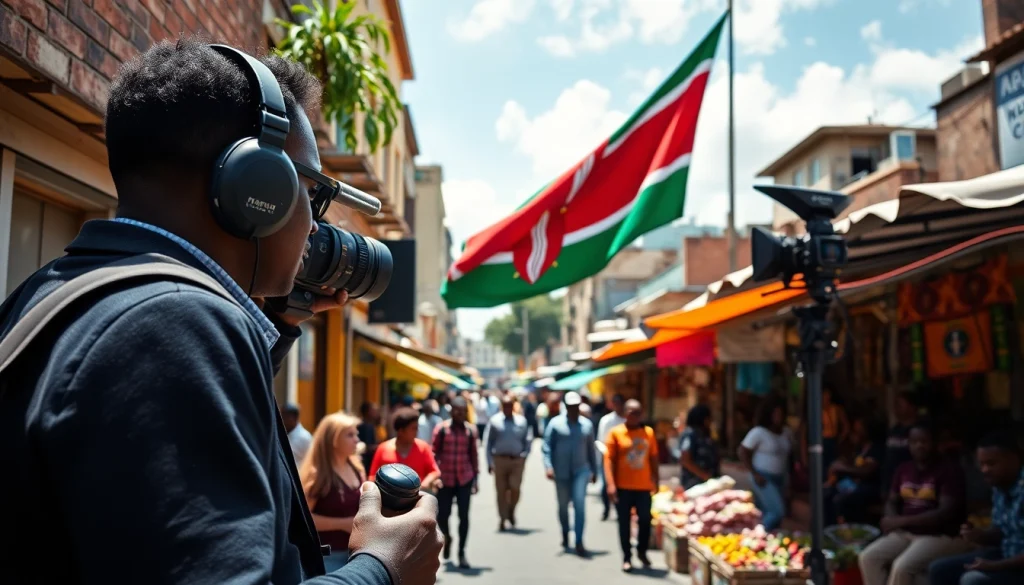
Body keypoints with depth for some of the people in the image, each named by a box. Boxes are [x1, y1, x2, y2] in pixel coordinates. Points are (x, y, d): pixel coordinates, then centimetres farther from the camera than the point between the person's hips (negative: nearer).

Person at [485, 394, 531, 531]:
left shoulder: (521, 421, 7)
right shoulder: (494, 421, 3)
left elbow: (527, 441, 12)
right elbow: (487, 442, 4)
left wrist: (524, 456, -3)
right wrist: (490, 462, -1)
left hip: (517, 460, 0)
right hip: (499, 459, 0)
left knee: (515, 489, -9)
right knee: (501, 491, 1)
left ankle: (511, 511, 20)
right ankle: (502, 519, 13)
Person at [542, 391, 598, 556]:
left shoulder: (587, 424, 6)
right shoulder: (555, 423, -2)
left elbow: (591, 450, 13)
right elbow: (547, 446, -4)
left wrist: (594, 471, 14)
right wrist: (548, 466, -16)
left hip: (580, 471, 0)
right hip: (561, 472, 0)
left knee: (580, 504, -11)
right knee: (563, 505, 12)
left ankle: (579, 541, -9)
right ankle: (565, 534, 34)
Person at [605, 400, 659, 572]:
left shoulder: (649, 432, 6)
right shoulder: (615, 433, -4)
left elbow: (653, 459, 13)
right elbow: (609, 459, -7)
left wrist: (656, 482, 13)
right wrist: (611, 484, -14)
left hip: (644, 486, 3)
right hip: (623, 487, -2)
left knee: (645, 520, 4)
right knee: (624, 522, 5)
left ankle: (642, 552, 27)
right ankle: (627, 557, 17)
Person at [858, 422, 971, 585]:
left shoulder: (949, 470, -9)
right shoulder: (903, 469, 12)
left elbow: (946, 513, -18)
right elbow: (892, 502, 17)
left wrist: (902, 521, -19)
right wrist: (893, 520, -8)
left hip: (941, 536, -6)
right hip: (905, 533, 7)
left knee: (902, 566, -30)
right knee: (868, 557, -16)